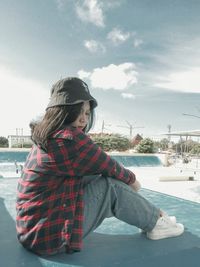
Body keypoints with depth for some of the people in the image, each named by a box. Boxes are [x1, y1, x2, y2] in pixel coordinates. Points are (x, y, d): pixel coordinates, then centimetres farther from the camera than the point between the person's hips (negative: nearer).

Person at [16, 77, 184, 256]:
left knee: (99, 177, 9)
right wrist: (131, 178, 9)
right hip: (48, 236, -9)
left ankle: (152, 213, 20)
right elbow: (108, 166, -11)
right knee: (111, 187, -10)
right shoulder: (70, 138, -23)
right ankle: (155, 223, 13)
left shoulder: (45, 137, 6)